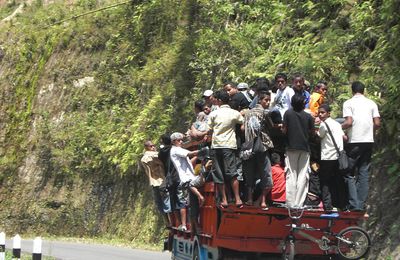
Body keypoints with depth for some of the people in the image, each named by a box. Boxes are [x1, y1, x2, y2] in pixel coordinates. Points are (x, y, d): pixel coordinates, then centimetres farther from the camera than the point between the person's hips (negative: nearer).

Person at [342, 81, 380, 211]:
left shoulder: (348, 103, -3)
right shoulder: (371, 103, 9)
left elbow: (349, 122, -14)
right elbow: (377, 123, 3)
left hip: (354, 141, -4)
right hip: (368, 141, 4)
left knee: (350, 174, 2)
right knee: (364, 173, 10)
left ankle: (354, 204, -7)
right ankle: (361, 204, 9)